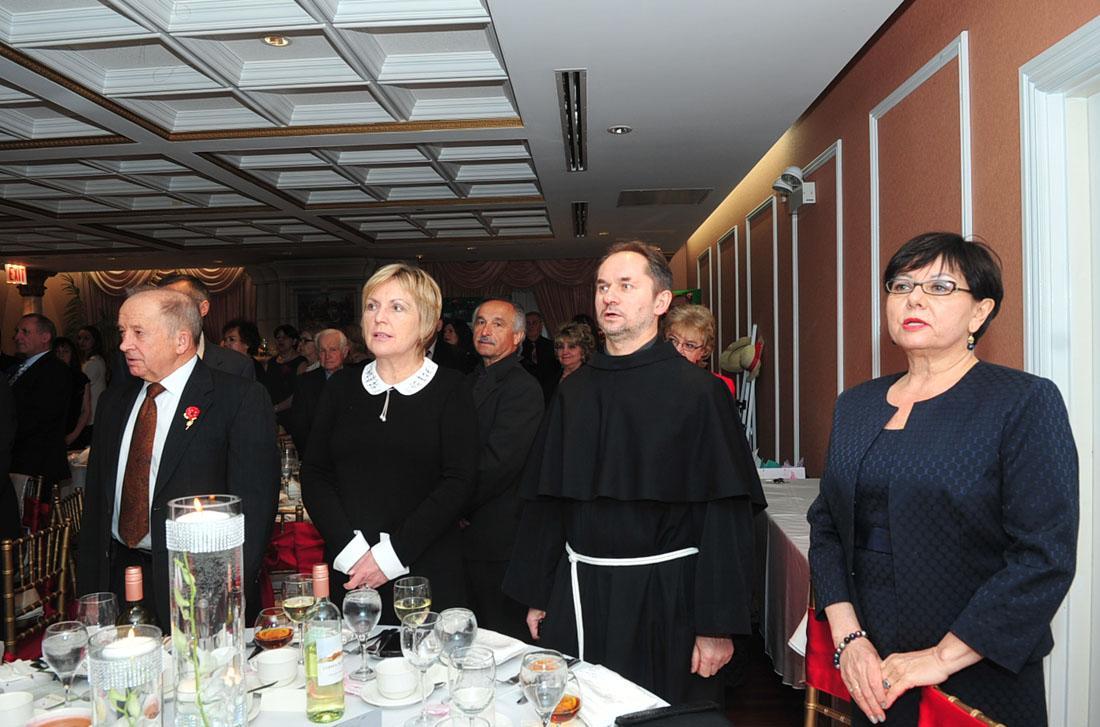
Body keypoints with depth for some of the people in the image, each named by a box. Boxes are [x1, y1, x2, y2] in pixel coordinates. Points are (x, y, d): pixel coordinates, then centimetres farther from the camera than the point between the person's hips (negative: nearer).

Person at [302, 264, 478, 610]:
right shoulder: (341, 388, 8)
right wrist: (350, 550, -10)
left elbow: (458, 483, -9)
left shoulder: (449, 390, -2)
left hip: (428, 575, -2)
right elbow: (314, 475, 4)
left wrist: (391, 555, -14)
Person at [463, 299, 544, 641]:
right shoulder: (470, 382, 15)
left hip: (495, 537, -8)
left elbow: (497, 462, -20)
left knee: (502, 636, 3)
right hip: (463, 534, 8)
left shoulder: (524, 389, -13)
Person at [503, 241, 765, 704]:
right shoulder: (572, 392, 5)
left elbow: (726, 515, -12)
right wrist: (537, 595, 10)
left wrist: (717, 627, -14)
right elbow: (544, 500, 10)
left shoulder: (698, 392, -10)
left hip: (665, 600, -4)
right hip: (578, 594, 4)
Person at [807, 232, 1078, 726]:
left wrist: (942, 658, -18)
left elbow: (1044, 558, -17)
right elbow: (826, 526, 5)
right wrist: (849, 638, -7)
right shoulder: (855, 406, 6)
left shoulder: (1026, 403, -10)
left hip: (978, 683, -4)